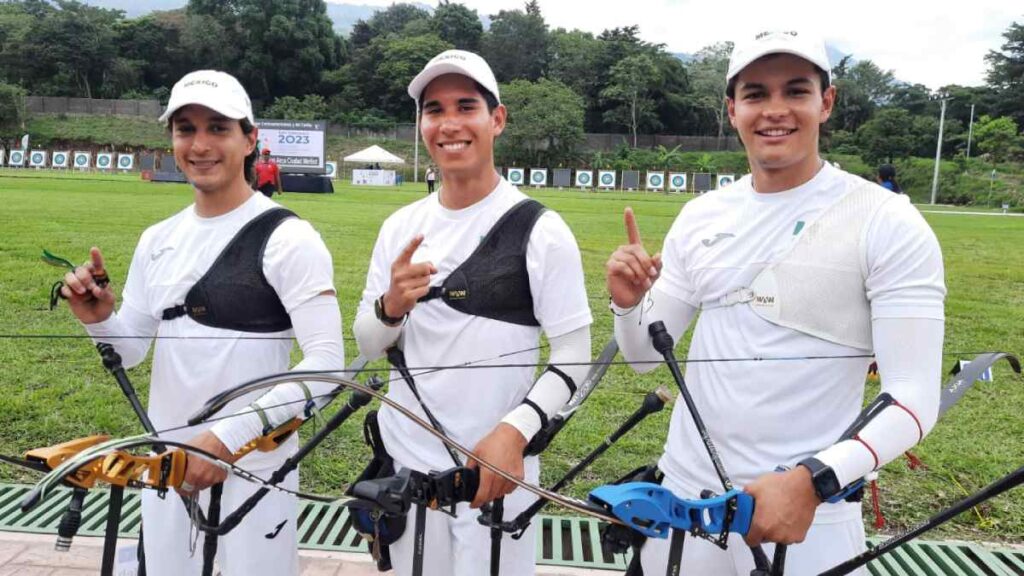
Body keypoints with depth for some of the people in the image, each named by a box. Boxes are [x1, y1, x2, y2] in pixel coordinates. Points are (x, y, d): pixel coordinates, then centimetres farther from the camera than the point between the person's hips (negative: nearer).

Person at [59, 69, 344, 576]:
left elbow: (326, 362, -20)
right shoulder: (157, 240, 6)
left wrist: (230, 436, -26)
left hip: (252, 470, -6)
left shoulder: (288, 239, -15)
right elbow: (130, 352, 11)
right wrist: (99, 319, -10)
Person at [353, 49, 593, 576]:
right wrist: (391, 306, -15)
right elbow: (367, 345, 6)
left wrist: (515, 431, -24)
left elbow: (573, 356, -10)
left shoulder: (540, 230, -11)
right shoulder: (400, 226, 2)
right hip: (402, 461, 4)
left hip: (495, 467, -4)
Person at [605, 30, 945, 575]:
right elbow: (644, 354, 7)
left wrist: (813, 480, -27)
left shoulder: (889, 224, -10)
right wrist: (628, 304, -13)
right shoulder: (700, 216, 3)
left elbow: (914, 399, -14)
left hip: (810, 518, -4)